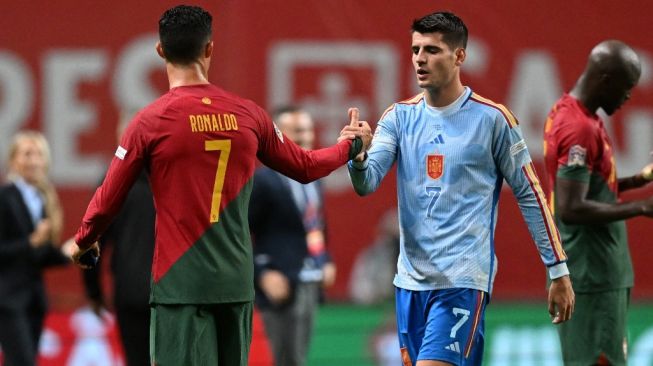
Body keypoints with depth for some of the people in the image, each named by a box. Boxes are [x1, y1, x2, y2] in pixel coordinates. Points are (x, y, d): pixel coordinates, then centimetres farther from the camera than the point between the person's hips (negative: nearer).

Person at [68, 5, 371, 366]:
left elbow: (107, 201, 1)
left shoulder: (149, 122, -8)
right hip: (237, 282, 4)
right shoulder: (247, 114, 4)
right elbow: (304, 167, 19)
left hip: (179, 282, -4)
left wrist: (83, 242, 22)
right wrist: (351, 144, 39)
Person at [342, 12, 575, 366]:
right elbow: (367, 183, -5)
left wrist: (558, 271, 1)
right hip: (411, 279, 5)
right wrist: (357, 158, -29)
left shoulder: (492, 118, -4)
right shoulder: (399, 117, 7)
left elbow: (530, 194, 1)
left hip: (463, 280, -5)